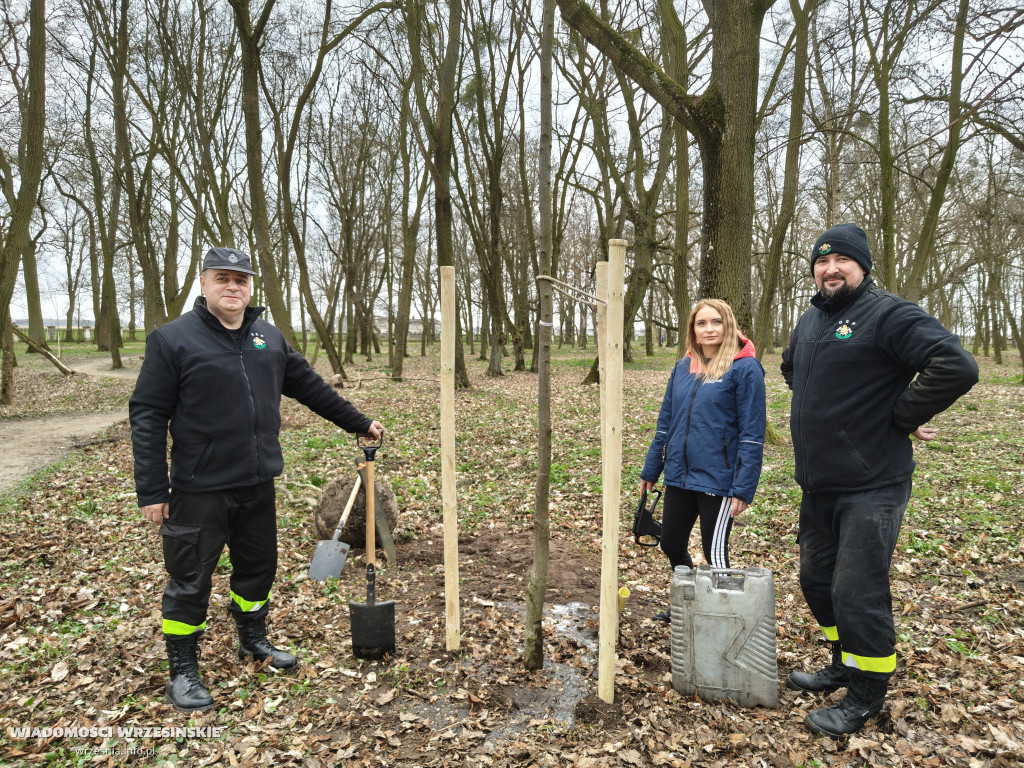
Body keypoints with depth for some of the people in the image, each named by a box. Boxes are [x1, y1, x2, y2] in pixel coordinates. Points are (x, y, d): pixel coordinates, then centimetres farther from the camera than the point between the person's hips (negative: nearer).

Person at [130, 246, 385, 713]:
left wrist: (359, 423, 18)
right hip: (199, 490, -5)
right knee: (190, 582, 6)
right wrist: (151, 491, -13)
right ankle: (182, 671, 25)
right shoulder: (172, 339, -9)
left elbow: (311, 388, 16)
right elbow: (147, 416, -9)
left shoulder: (270, 339, 7)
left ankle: (253, 640, 41)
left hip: (258, 484, 5)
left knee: (258, 568, 19)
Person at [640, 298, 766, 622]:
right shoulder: (682, 368, 8)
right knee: (671, 545, 17)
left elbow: (752, 434, -12)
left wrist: (743, 488, -16)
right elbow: (665, 422, 13)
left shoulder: (745, 369, -9)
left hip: (717, 479, -6)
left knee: (715, 553, 4)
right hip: (679, 475, 7)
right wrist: (650, 470, 14)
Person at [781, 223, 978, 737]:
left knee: (858, 593, -1)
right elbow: (790, 367, 31)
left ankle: (866, 697, 19)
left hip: (871, 487, -8)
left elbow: (957, 367, -24)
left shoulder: (888, 315, -13)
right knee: (817, 580, 19)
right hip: (818, 484, 8)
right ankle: (842, 666, 39)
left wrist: (900, 417, -17)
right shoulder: (810, 320, 11)